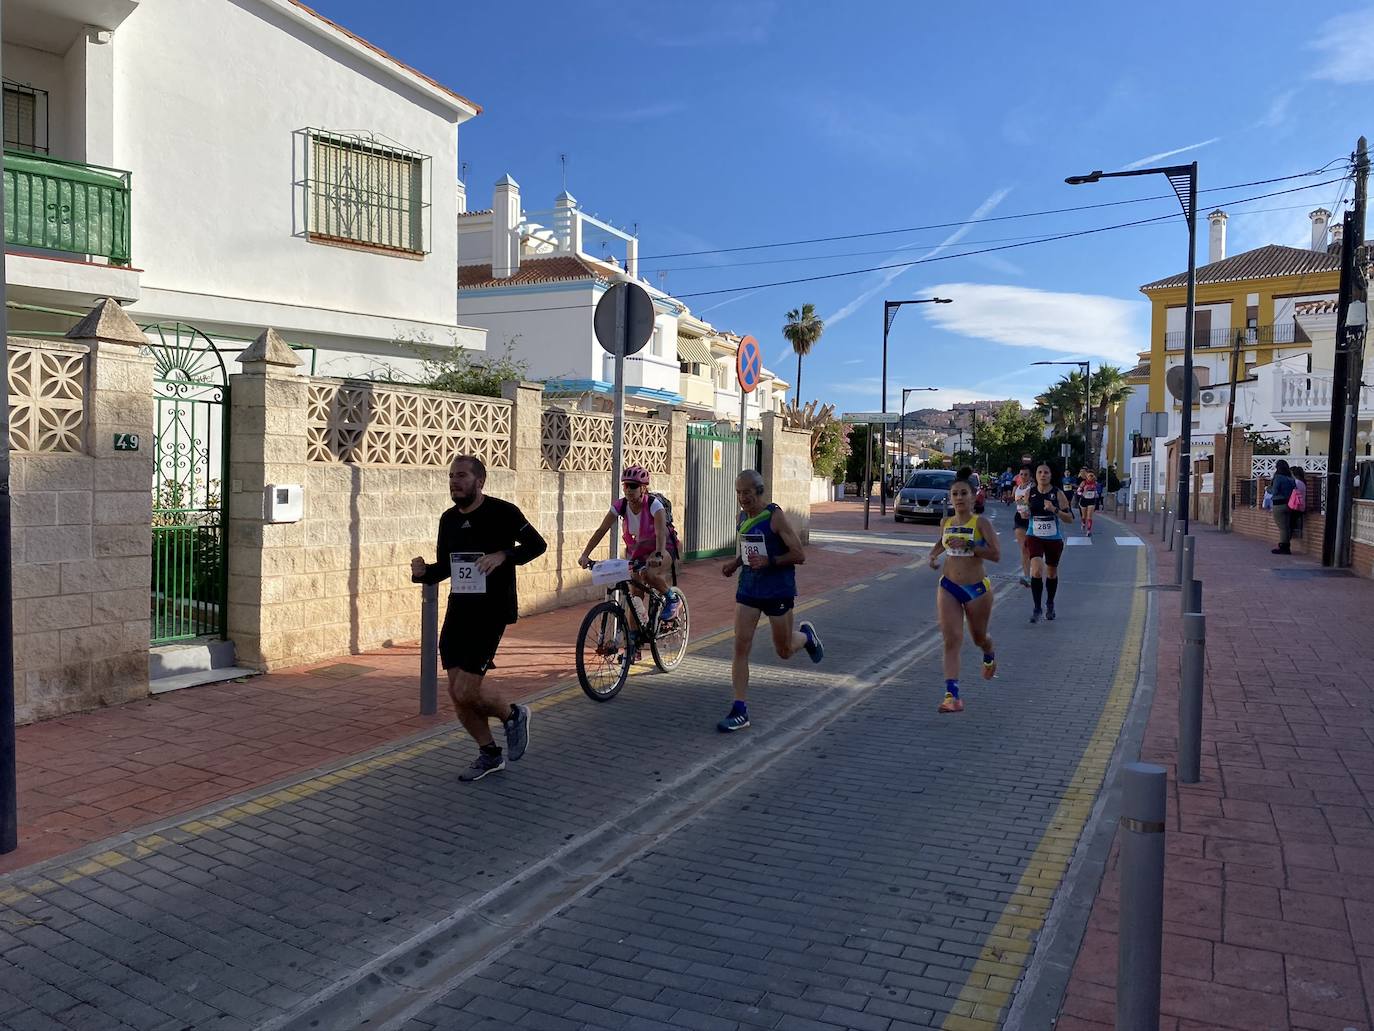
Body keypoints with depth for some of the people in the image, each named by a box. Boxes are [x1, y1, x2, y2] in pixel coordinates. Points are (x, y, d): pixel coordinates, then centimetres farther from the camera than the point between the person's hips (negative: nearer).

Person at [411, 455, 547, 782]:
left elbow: (537, 544, -6)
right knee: (456, 691, 6)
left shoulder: (502, 512, -10)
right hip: (458, 610, 7)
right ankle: (489, 755, 25)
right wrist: (423, 572, -5)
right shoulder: (448, 519, 8)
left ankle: (513, 715, 19)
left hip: (492, 612, -7)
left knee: (466, 692, -11)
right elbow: (445, 566, 16)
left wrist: (503, 555, -22)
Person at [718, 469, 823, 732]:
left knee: (784, 651, 10)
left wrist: (769, 561, -27)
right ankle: (740, 711, -2)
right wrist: (735, 563, 3)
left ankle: (806, 635, 45)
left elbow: (799, 555, -14)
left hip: (778, 591, -5)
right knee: (740, 647, -6)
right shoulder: (741, 518, 5)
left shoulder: (775, 517, -15)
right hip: (748, 589, 5)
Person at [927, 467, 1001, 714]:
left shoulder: (981, 522, -10)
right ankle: (952, 696, -15)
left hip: (977, 589, -3)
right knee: (951, 641, -10)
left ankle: (989, 657, 56)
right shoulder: (946, 523, 5)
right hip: (948, 587, 3)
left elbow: (996, 555, -20)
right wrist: (934, 554, 8)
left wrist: (968, 545, -27)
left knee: (979, 638, 18)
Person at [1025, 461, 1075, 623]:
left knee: (1052, 573, 15)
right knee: (1036, 570, -19)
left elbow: (1070, 518, -10)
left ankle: (1050, 604, 38)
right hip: (1034, 537, 0)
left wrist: (1054, 509, -23)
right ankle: (1037, 608, -12)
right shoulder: (1029, 493, -1)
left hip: (1054, 538, 0)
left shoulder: (1058, 494, -8)